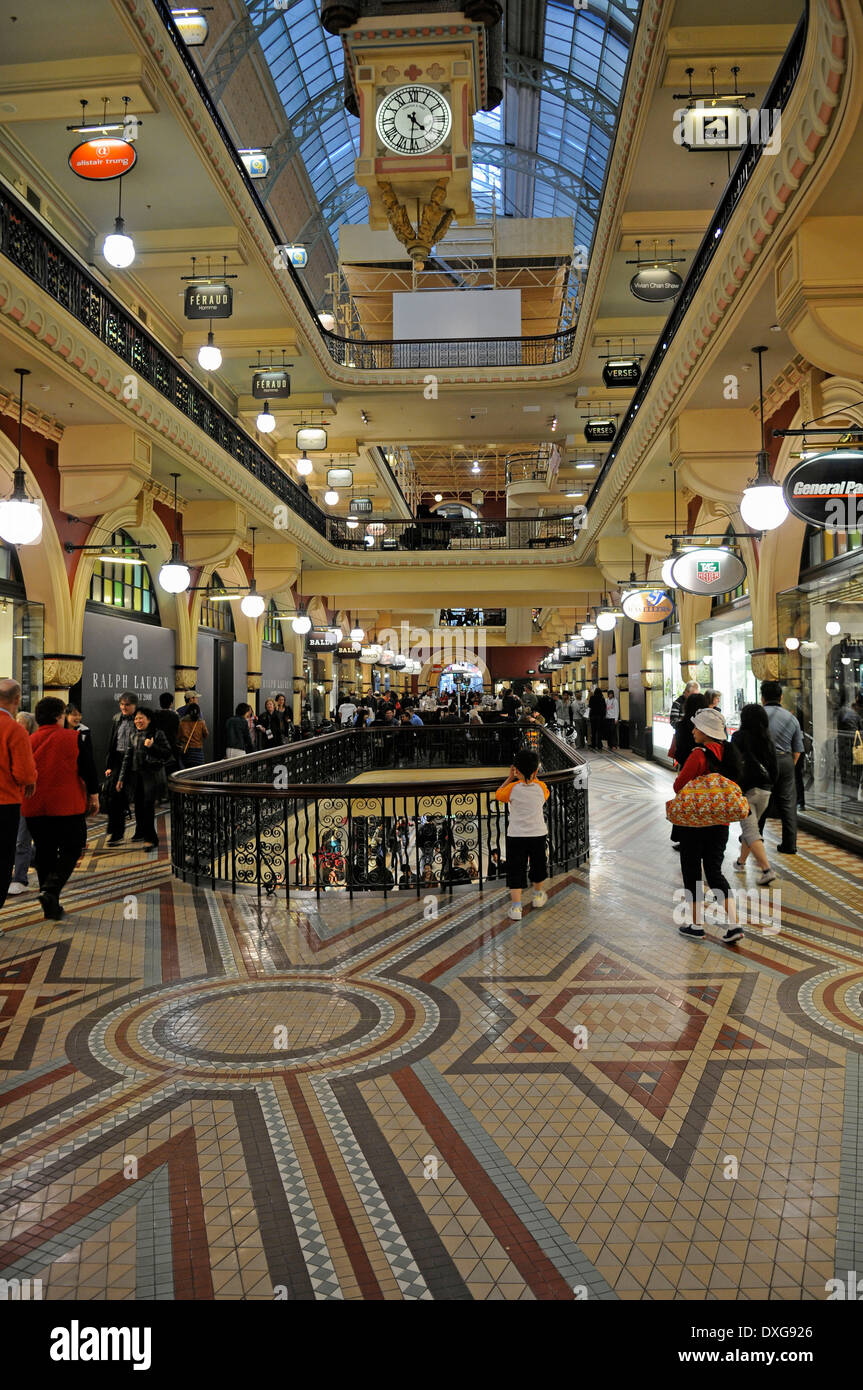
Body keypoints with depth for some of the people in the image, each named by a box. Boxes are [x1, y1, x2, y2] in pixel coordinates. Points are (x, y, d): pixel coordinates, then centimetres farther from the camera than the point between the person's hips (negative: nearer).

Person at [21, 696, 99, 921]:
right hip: (67, 806, -4)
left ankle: (51, 907, 16)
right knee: (71, 849, 8)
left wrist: (25, 799, 24)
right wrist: (94, 796, 4)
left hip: (34, 808, 4)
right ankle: (50, 889, -16)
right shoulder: (75, 738, -4)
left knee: (44, 853, 13)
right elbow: (88, 769, -4)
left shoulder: (28, 741, 4)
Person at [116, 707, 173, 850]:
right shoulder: (133, 735, 12)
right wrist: (122, 778, 13)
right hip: (135, 774, 5)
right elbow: (128, 757, 15)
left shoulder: (157, 734, -3)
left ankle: (151, 838, -7)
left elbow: (168, 753, -7)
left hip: (152, 774, -5)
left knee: (148, 804, -12)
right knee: (138, 804, 11)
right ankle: (140, 832, 31)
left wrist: (152, 746, -20)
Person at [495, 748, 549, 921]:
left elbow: (498, 794, 8)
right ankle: (538, 896, 44)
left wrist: (510, 778, 10)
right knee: (538, 866, 24)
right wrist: (534, 776, 16)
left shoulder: (513, 788, -12)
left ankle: (516, 907, -6)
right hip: (538, 835, 2)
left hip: (516, 836, -2)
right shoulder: (541, 787, -7)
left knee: (515, 871, 1)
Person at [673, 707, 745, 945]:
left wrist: (679, 774, 5)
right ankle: (733, 924, 3)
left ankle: (695, 926, 15)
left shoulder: (699, 755, -18)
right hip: (721, 821, 7)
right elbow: (736, 786, 14)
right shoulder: (730, 753, 4)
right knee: (715, 872, 14)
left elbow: (679, 786, -15)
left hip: (695, 822, -6)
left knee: (691, 872, 8)